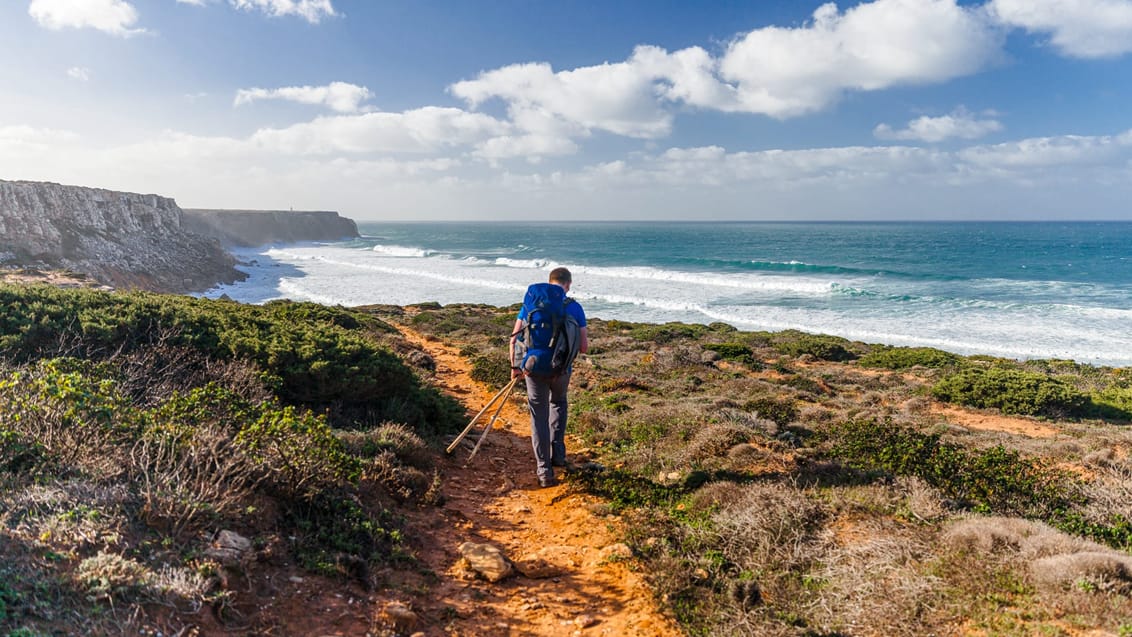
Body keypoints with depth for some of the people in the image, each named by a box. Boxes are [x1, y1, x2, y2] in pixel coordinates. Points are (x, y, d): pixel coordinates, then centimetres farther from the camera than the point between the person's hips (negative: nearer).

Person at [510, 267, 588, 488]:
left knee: (539, 417, 11)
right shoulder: (575, 308, -3)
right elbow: (583, 347, -3)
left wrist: (515, 366, 10)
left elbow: (514, 339, -1)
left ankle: (544, 471, 11)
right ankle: (557, 455, 28)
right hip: (561, 370, 0)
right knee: (558, 403, 29)